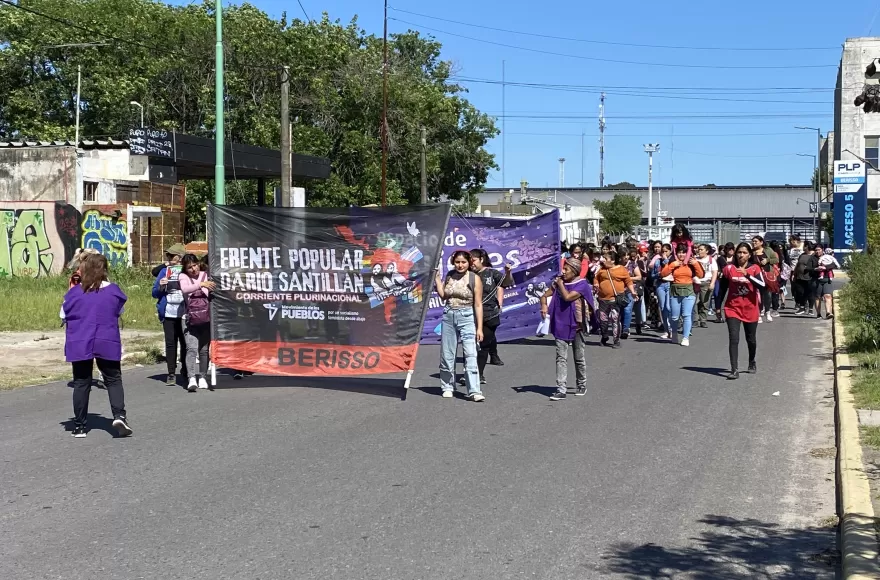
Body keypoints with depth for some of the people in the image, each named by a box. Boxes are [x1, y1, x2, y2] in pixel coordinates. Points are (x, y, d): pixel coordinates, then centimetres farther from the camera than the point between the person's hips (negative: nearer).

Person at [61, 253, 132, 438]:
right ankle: (119, 415, -12)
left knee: (81, 383, 9)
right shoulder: (113, 291, -3)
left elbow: (63, 315, 6)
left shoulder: (75, 292, -6)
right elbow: (119, 312, 13)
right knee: (113, 380, 9)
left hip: (79, 344, 0)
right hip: (107, 343, 0)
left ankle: (80, 426, 11)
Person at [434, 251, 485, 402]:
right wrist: (437, 277, -1)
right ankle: (447, 387, 22)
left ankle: (474, 391, -16)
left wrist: (479, 328, -9)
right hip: (448, 317, 4)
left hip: (467, 317, -4)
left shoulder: (474, 278, -5)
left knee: (470, 355, -13)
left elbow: (478, 305, -6)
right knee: (447, 354, 8)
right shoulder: (449, 276, 8)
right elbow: (442, 295, 3)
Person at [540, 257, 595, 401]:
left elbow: (567, 297, -23)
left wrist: (560, 284, -10)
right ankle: (561, 390, -7)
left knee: (579, 358, 10)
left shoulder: (582, 285, -10)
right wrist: (544, 305, -11)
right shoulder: (559, 282, 7)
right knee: (561, 358, -4)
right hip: (561, 325, 4)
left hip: (577, 325, -4)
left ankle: (581, 386, 27)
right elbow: (544, 296, 10)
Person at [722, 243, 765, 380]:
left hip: (750, 310, 0)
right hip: (732, 309, 0)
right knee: (733, 339, -13)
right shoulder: (729, 268, -1)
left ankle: (752, 362, 43)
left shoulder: (755, 268, -5)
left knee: (751, 339, 17)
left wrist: (748, 275, -29)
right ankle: (734, 370, -14)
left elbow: (762, 285, -19)